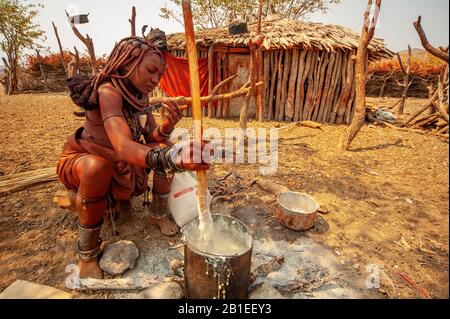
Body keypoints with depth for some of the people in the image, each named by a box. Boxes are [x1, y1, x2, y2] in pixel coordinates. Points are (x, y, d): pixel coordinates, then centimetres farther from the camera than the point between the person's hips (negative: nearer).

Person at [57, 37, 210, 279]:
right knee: (98, 167, -39)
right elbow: (124, 147, -46)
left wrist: (168, 124, -30)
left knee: (165, 147, -9)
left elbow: (153, 138, -7)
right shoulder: (108, 91, -30)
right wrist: (174, 159, -63)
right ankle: (87, 253, -17)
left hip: (117, 160, 7)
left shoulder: (140, 95, -6)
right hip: (81, 159, -6)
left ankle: (158, 213, 5)